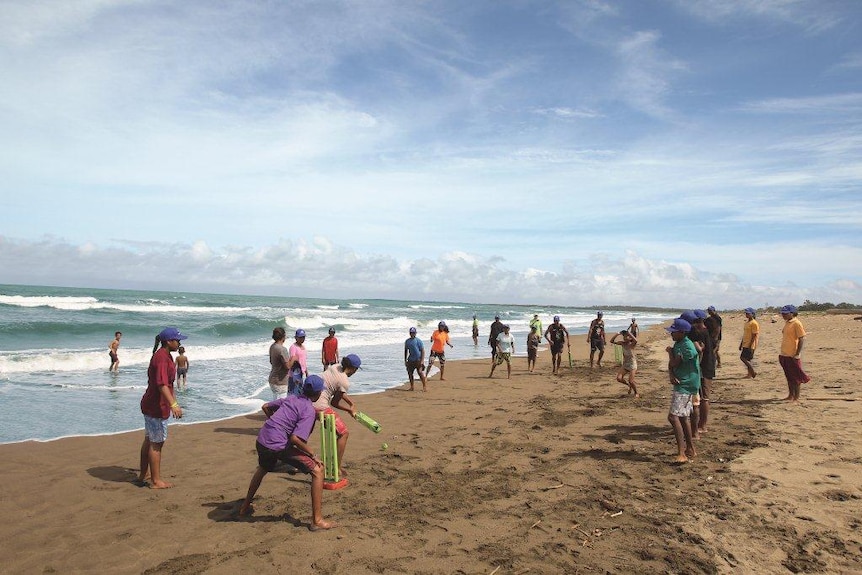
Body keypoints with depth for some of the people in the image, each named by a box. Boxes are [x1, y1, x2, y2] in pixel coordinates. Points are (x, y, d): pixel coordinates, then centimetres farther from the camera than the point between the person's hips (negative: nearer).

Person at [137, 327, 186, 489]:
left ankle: (143, 474, 33)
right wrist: (173, 404, -39)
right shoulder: (161, 358, -21)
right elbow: (162, 385, -32)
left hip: (150, 404, 11)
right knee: (157, 443, -1)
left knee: (149, 440, 20)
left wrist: (173, 402, 30)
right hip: (157, 407, -11)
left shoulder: (165, 355, 12)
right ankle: (156, 481, 9)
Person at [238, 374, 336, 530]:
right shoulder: (309, 411, -8)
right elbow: (295, 438, -19)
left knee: (263, 469, 40)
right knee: (317, 471, -2)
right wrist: (314, 456, -9)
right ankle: (317, 520, -3)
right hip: (279, 446, -8)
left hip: (261, 440, 8)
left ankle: (245, 507, 52)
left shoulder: (290, 398, 14)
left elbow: (265, 407, 26)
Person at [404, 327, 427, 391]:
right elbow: (406, 351, 18)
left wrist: (422, 360, -16)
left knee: (420, 372, -11)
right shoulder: (407, 341, 9)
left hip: (418, 359, -5)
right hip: (410, 360, 5)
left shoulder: (418, 341, -7)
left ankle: (424, 386, 0)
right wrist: (405, 360, 14)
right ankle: (411, 387, 17)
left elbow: (423, 351, -9)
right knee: (410, 373, 5)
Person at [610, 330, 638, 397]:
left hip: (632, 364, -5)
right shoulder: (622, 343, 0)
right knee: (619, 378, -9)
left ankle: (636, 393, 18)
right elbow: (612, 341, -4)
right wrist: (618, 334, -12)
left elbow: (636, 341, -40)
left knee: (631, 381, -9)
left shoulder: (632, 344, -15)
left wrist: (629, 333, -29)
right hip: (625, 364, 5)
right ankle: (630, 386, 19)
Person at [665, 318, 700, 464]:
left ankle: (682, 453, -19)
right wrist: (671, 375, -9)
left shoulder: (687, 346, -20)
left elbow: (675, 363, -20)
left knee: (673, 417, -18)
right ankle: (690, 449, 29)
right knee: (683, 418, 17)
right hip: (680, 384, 10)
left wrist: (669, 352, -2)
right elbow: (670, 365, 11)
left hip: (686, 386, -10)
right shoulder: (677, 344, 11)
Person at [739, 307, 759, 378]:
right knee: (747, 359, 9)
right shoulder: (747, 322, 15)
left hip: (750, 345, -9)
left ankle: (753, 372, -1)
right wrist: (741, 344, 19)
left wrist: (750, 346, -20)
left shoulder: (754, 323, -14)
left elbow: (754, 335, -17)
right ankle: (750, 374, 15)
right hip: (745, 345, 9)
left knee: (743, 358, -11)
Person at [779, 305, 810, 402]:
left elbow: (801, 338, -15)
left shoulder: (796, 323, -12)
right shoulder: (787, 323, 12)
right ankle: (790, 395, 25)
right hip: (785, 355, 8)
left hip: (793, 355, -8)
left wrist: (798, 354, -18)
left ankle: (796, 398, 7)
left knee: (795, 377, 1)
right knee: (789, 377, 15)